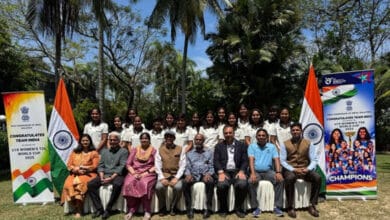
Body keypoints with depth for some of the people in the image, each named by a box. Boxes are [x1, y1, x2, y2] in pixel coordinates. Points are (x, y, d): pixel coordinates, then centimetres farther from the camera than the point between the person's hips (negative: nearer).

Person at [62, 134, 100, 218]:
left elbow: (95, 166, -1)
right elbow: (69, 165, 10)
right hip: (75, 174, 3)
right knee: (69, 184, -28)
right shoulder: (75, 152, 17)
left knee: (80, 184, -33)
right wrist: (77, 169, -8)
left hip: (88, 174, -3)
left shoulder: (94, 153, 7)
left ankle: (79, 211, -26)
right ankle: (75, 208, -19)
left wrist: (82, 167, -9)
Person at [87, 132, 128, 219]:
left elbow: (122, 167, -6)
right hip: (104, 175, 5)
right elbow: (100, 165, 13)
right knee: (90, 184, -19)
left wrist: (111, 178, -17)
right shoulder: (104, 151, 20)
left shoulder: (124, 151, 4)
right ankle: (99, 209, -13)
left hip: (117, 175, -4)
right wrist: (102, 177, -6)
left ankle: (108, 209, -20)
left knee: (117, 185, -35)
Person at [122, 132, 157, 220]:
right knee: (128, 184, -29)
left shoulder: (153, 150, 8)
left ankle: (147, 211, -22)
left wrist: (146, 173, -13)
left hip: (148, 173, -2)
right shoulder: (135, 150, 16)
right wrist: (134, 173, -8)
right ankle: (131, 210, -16)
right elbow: (128, 164, 9)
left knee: (144, 184, -34)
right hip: (135, 173, 3)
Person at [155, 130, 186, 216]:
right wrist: (162, 178, -13)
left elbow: (182, 165, -2)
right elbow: (158, 166, 2)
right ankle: (163, 207, 0)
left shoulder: (181, 149, 5)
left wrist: (176, 178, -15)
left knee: (178, 187, -31)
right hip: (164, 175, 1)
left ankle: (173, 207, -3)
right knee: (159, 187, -28)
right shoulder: (160, 150, 8)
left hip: (176, 174, -1)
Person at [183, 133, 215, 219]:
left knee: (210, 182, -35)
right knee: (185, 182, -31)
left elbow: (211, 166, 7)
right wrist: (188, 174, -12)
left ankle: (208, 208, -23)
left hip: (205, 174, -1)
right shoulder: (189, 153, 19)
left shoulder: (209, 152, 15)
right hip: (193, 175, 1)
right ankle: (189, 208, -19)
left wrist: (208, 174, -14)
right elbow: (187, 167, 10)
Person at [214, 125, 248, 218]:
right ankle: (223, 208, -4)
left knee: (243, 184, -31)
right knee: (221, 185, -32)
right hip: (224, 172, 0)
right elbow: (216, 161, 2)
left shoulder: (241, 145, 13)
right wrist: (221, 172, -16)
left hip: (237, 171, 0)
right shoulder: (219, 146, 13)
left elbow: (245, 161, 5)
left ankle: (238, 208, -5)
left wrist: (241, 171, -14)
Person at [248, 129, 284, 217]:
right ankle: (256, 207, -19)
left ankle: (277, 207, -16)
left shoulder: (272, 146, 10)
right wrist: (252, 173, -24)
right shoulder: (252, 146, 6)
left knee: (280, 180, -26)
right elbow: (251, 160, -7)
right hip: (256, 171, -1)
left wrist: (278, 172, -19)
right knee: (251, 182, -32)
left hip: (268, 171, 2)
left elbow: (276, 160, -1)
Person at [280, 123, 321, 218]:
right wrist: (293, 169, -18)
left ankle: (312, 205, -12)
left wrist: (308, 169, -18)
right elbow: (282, 161, -4)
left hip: (304, 169, 2)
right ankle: (290, 207, -21)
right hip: (290, 169, -2)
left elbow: (314, 160, 2)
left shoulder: (308, 143, 7)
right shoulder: (285, 144, 2)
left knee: (318, 177, -26)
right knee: (290, 178, -36)